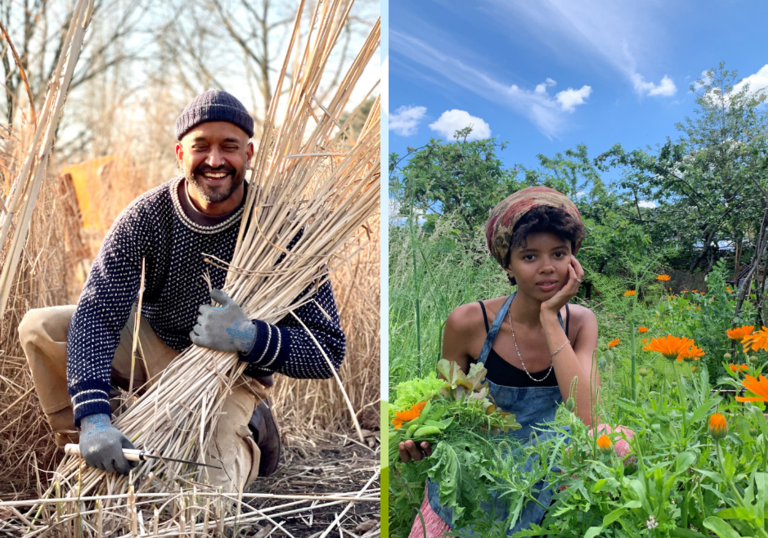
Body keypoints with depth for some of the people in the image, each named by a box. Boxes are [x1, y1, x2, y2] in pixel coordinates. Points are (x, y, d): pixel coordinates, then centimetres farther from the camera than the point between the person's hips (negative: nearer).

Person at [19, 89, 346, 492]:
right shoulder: (145, 218, -16)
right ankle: (87, 452, 3)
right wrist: (93, 417, -41)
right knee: (40, 327, -14)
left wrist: (250, 338, -37)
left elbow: (329, 351, -19)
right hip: (152, 344, 3)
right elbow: (96, 314, -26)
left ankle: (247, 436, 10)